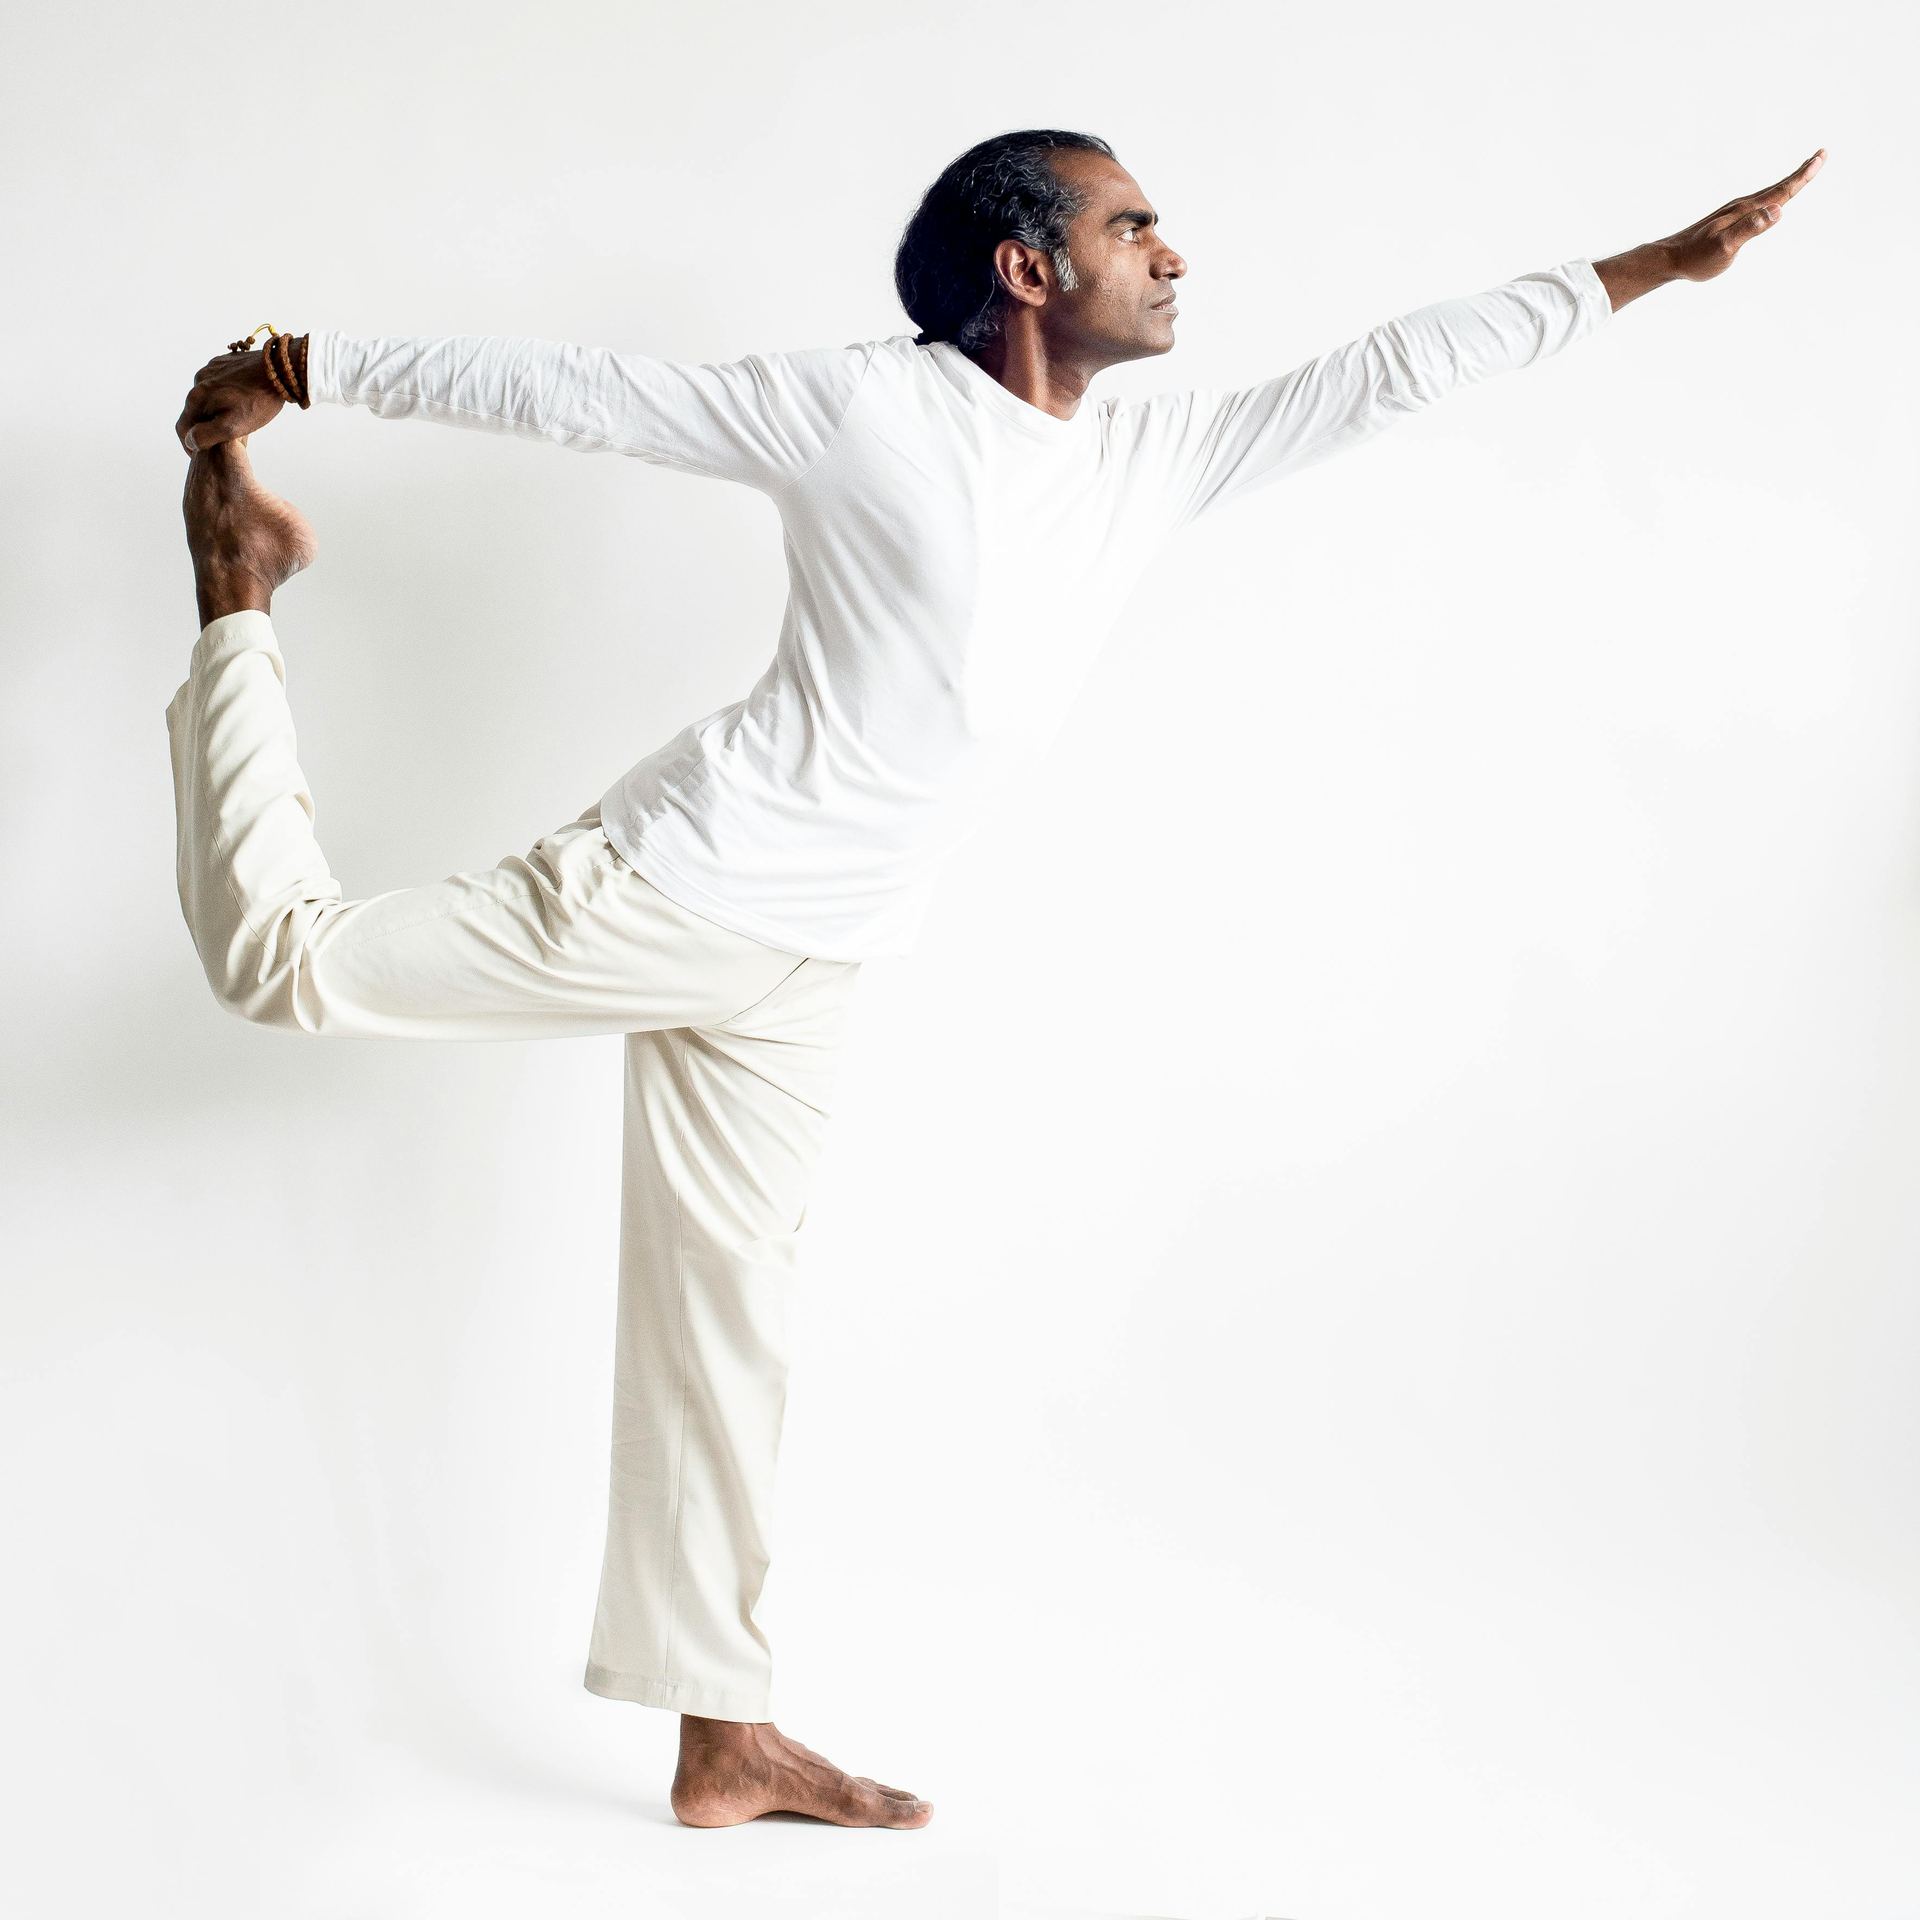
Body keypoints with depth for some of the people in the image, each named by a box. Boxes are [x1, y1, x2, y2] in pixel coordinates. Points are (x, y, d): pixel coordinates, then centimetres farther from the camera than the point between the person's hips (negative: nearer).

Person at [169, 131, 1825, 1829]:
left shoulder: (1155, 458, 8)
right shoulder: (867, 405, -10)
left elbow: (1391, 370, 12)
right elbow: (569, 390, -6)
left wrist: (1662, 264, 16)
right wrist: (304, 369, -3)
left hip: (797, 971, 6)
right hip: (672, 888, -5)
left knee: (724, 1327, 10)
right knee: (285, 960, -7)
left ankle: (724, 1739, 19)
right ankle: (238, 574, 17)